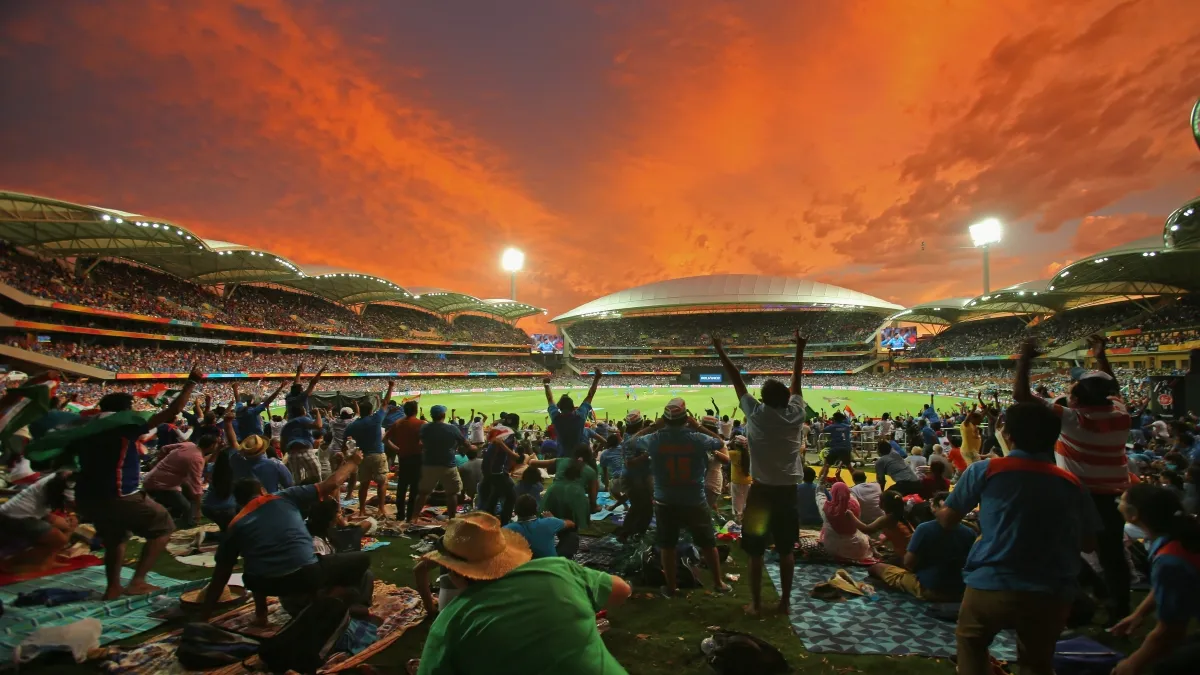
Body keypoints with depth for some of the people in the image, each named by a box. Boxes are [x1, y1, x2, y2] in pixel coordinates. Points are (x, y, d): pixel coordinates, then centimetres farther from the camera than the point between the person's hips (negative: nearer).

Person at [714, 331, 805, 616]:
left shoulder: (756, 414, -9)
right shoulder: (795, 414, -2)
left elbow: (737, 381, -2)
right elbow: (796, 381, 9)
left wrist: (721, 353, 6)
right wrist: (800, 350, 19)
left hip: (761, 491, -3)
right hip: (787, 491, 3)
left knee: (756, 551, 7)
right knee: (786, 550, 13)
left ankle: (756, 603, 14)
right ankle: (785, 601, 22)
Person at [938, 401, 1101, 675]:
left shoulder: (985, 470, -4)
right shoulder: (1072, 483, 5)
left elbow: (947, 521, 3)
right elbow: (1089, 544, 14)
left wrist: (938, 510, 25)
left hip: (992, 586, -3)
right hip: (1052, 594, 3)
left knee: (970, 642, 26)